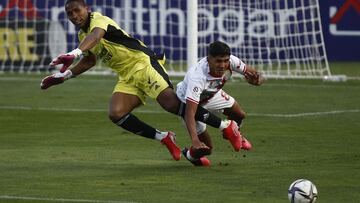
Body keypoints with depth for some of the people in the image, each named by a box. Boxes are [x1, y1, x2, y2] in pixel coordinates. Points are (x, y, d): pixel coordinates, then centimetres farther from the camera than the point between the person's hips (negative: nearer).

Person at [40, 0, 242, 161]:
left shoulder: (98, 19, -12)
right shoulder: (82, 35, 16)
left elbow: (96, 35, -37)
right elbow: (89, 60, 34)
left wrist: (75, 53, -55)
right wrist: (64, 75, 23)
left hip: (142, 62, -9)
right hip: (128, 77, 9)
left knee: (171, 103, -25)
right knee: (116, 114, -15)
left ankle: (226, 125, -18)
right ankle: (164, 138, -2)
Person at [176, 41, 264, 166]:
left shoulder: (230, 61, -31)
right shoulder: (197, 77, -47)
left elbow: (254, 74, -21)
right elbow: (190, 112, -49)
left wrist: (256, 79, -48)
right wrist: (195, 141, -62)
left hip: (211, 94, 6)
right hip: (188, 102, -6)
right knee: (206, 148, -6)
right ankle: (191, 154, 31)